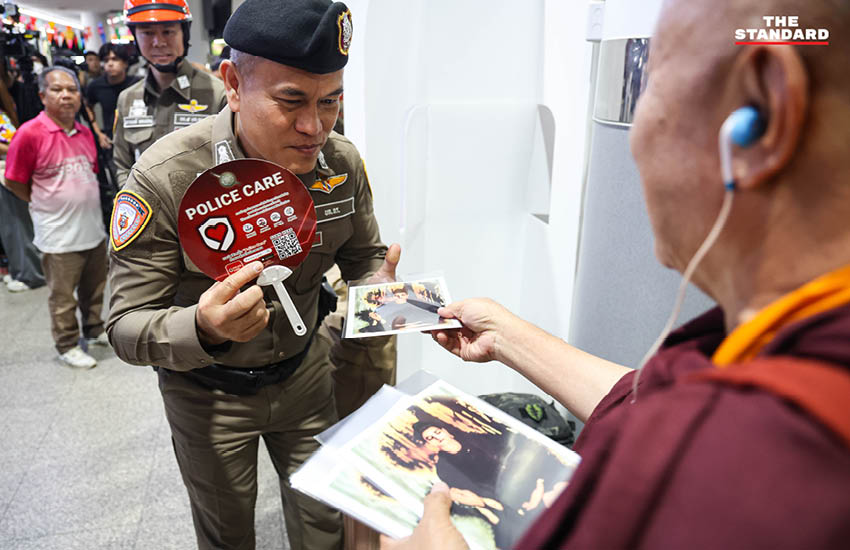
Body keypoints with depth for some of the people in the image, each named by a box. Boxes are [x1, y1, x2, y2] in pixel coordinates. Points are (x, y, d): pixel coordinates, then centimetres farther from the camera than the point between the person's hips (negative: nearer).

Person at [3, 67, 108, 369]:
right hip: (59, 234, -6)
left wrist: (81, 202, 11)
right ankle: (67, 346, 24)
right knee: (63, 297, 8)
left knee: (94, 287, 21)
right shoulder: (30, 133, -14)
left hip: (94, 228, 6)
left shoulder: (85, 133, 4)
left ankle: (94, 329, 41)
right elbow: (14, 182, -8)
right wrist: (47, 205, 0)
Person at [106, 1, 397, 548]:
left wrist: (379, 287, -25)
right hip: (208, 394, -2)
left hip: (303, 374, 3)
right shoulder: (163, 178, -28)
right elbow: (127, 327, -22)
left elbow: (364, 256, 0)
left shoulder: (342, 162, -15)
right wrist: (203, 329, -45)